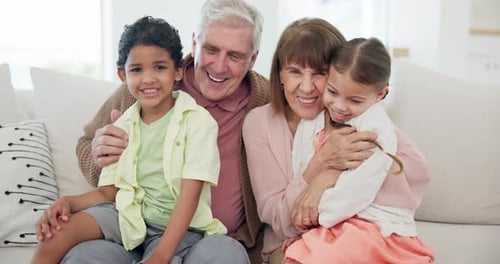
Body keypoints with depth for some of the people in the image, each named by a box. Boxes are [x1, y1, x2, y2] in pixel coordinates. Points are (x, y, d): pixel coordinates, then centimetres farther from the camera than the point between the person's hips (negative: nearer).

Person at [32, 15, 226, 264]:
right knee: (57, 230, -15)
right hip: (129, 214, 4)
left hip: (179, 226, -3)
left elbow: (189, 194, -16)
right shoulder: (122, 127, 6)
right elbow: (107, 192, 8)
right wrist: (68, 201, -13)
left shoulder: (198, 120, -10)